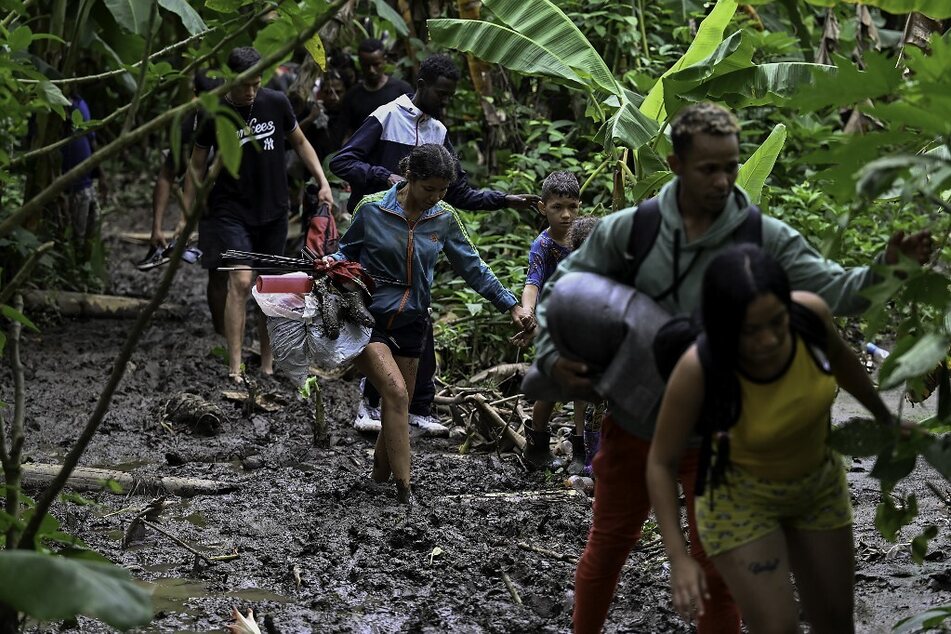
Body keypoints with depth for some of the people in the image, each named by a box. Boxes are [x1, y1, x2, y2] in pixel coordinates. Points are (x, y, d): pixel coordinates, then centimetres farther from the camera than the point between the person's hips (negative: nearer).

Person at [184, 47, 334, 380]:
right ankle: (234, 368, -15)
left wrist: (323, 182, 2)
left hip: (273, 210, 3)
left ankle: (268, 363, 23)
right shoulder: (214, 114, -9)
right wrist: (187, 215, -3)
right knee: (241, 281, -16)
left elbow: (300, 142, 12)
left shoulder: (276, 103, -3)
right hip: (231, 211, -3)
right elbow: (197, 165, 0)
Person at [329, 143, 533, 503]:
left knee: (398, 405, 9)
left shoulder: (443, 219, 2)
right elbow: (346, 253, 5)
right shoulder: (372, 210, -8)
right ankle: (404, 488, -19)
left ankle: (380, 474, 28)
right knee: (396, 394, -20)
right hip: (367, 321, -4)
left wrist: (511, 305, 4)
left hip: (410, 325, 5)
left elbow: (472, 268, 8)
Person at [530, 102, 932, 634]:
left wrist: (887, 268, -38)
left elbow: (835, 290, -19)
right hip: (633, 425, 1)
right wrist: (551, 357, -10)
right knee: (607, 548, 18)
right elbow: (561, 287, 3)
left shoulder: (765, 239, -12)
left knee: (716, 574, 8)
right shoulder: (628, 230, -9)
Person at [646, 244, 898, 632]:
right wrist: (679, 559, -28)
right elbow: (661, 461, -20)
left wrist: (885, 417, 15)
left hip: (818, 484, 4)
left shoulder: (810, 312, -26)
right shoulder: (698, 369, -35)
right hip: (739, 497, -4)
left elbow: (838, 355, -1)